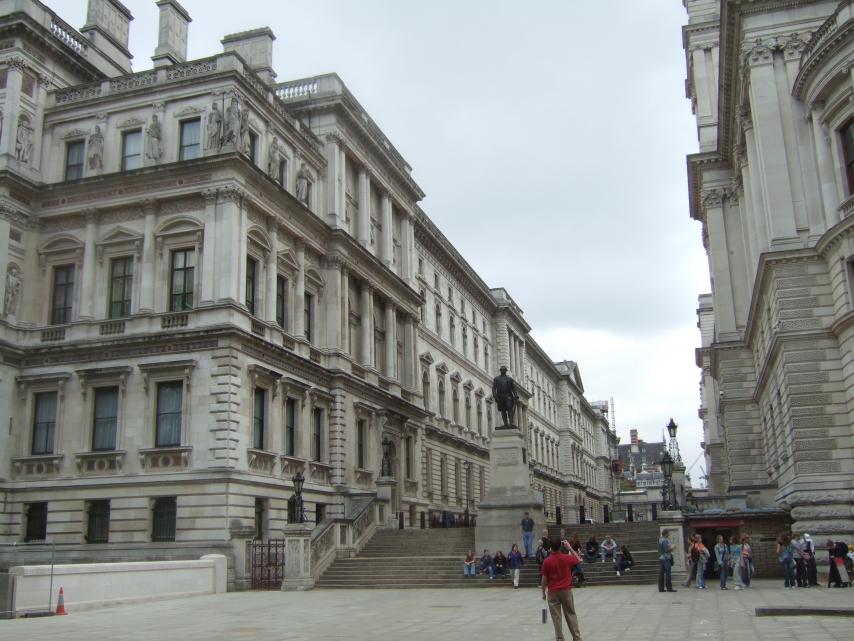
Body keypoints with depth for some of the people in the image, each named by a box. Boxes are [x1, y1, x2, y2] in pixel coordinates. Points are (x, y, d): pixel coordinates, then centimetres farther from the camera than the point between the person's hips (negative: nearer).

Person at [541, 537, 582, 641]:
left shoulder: (547, 561, -8)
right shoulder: (566, 558, -5)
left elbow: (544, 579, -5)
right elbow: (577, 559, 18)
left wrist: (543, 593, 6)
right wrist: (570, 548, 20)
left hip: (553, 592, -2)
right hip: (566, 590, 2)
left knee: (556, 617, 4)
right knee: (571, 614, 12)